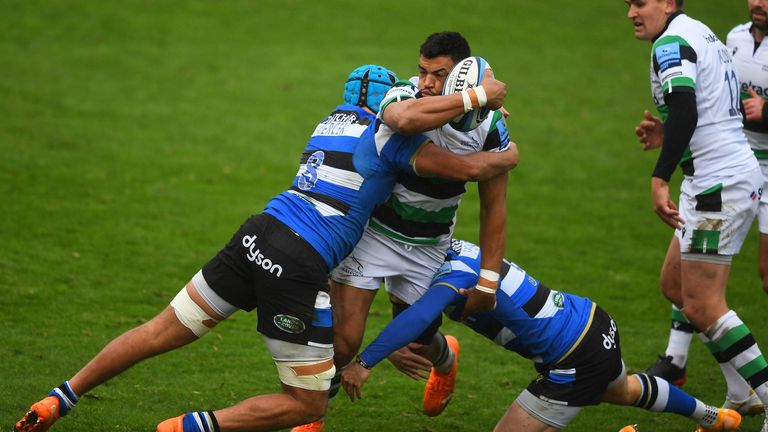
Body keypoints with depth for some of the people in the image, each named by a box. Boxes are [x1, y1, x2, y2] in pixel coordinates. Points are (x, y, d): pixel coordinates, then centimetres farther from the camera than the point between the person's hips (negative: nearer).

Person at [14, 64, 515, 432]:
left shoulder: (334, 120, 21)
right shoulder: (389, 137, -1)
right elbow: (469, 168, -2)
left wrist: (479, 100, 36)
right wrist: (505, 158, 19)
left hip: (258, 234, 7)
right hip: (300, 266, -7)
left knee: (163, 330, 18)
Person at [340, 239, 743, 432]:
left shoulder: (454, 274, -25)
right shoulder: (457, 248, 1)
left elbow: (419, 315, -44)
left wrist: (365, 361, -48)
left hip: (577, 361, -10)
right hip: (595, 322, 10)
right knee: (622, 390, 39)